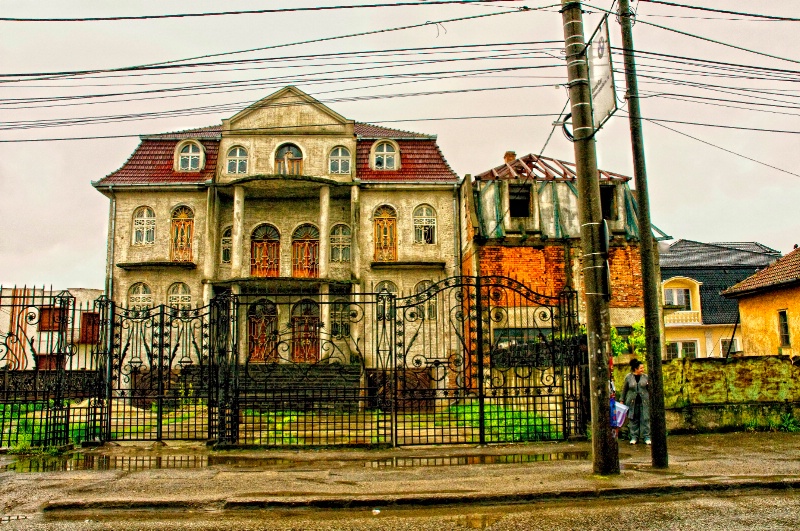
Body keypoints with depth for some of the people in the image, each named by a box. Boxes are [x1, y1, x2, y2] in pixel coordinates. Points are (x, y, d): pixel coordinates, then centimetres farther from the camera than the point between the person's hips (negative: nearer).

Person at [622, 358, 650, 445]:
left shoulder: (645, 377, 2)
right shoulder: (628, 377, 0)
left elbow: (649, 388, 9)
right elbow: (624, 389, 8)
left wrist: (651, 400, 5)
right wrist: (622, 400, 9)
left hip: (644, 401, 0)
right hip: (632, 402, 0)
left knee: (645, 418, -1)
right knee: (633, 419, 5)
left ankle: (646, 437, 7)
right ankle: (634, 437, 14)